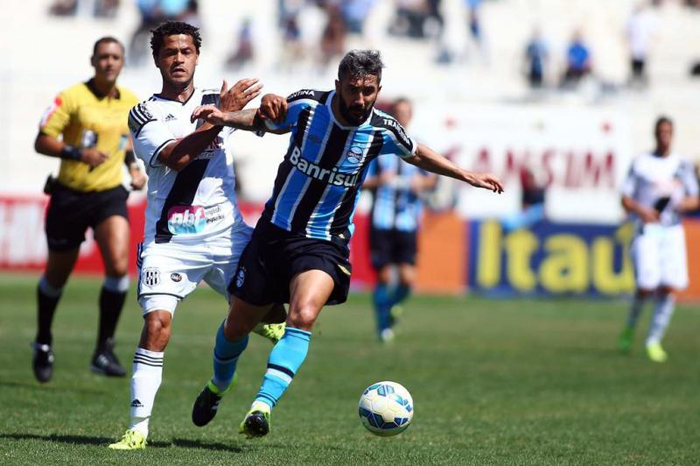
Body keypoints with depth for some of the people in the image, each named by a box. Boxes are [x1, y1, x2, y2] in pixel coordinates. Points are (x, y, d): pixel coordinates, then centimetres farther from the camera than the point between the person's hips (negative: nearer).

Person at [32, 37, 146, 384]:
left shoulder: (131, 102, 6)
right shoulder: (72, 97, -9)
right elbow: (41, 141, -11)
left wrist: (134, 166, 8)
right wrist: (78, 153, -25)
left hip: (110, 195, 2)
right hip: (70, 195, -2)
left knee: (119, 266, -21)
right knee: (57, 275, 11)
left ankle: (104, 350, -12)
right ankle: (43, 343, 37)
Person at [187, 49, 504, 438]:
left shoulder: (382, 130, -9)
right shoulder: (306, 106, -11)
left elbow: (417, 155, 14)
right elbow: (263, 120, 9)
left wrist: (468, 176, 14)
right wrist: (224, 117, -9)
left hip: (325, 242, -1)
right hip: (275, 230, 1)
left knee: (304, 316, -30)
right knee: (238, 324, 10)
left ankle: (262, 406, -34)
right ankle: (219, 385, 42)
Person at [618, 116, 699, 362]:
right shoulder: (641, 163, 2)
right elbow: (626, 199, 2)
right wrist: (642, 211, -18)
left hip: (673, 232, 3)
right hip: (647, 230, -3)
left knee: (669, 288, -8)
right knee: (646, 286, -15)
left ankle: (654, 340, 4)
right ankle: (630, 327, 14)